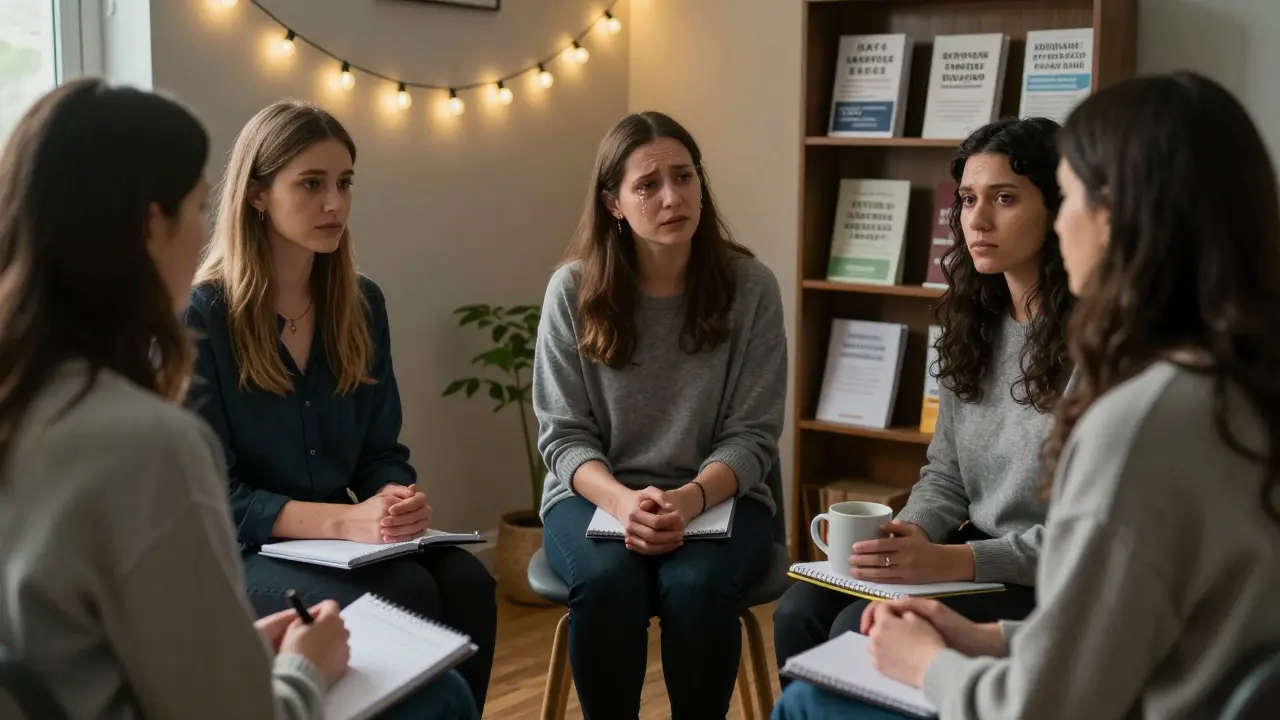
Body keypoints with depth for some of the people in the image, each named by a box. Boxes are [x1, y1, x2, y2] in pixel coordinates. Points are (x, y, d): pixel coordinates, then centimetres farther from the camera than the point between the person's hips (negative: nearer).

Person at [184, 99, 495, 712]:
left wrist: (398, 500, -15)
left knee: (468, 584, -23)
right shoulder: (197, 317, -10)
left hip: (339, 538, 5)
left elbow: (381, 450, 10)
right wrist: (345, 520, -25)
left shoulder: (362, 304, 8)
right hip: (233, 550, -5)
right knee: (402, 601, -30)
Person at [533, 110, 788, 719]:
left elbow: (751, 435, -5)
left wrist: (690, 499, -24)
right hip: (595, 494, 0)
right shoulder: (572, 290, -3)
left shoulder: (750, 287, -4)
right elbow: (564, 436, -3)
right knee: (607, 583, -32)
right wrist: (623, 502, -23)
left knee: (698, 587, -32)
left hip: (718, 494, 0)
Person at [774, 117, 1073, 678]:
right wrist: (901, 537, -8)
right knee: (800, 611, -13)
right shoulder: (972, 325, 8)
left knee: (862, 632, -23)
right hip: (978, 557, 7)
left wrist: (952, 561, -24)